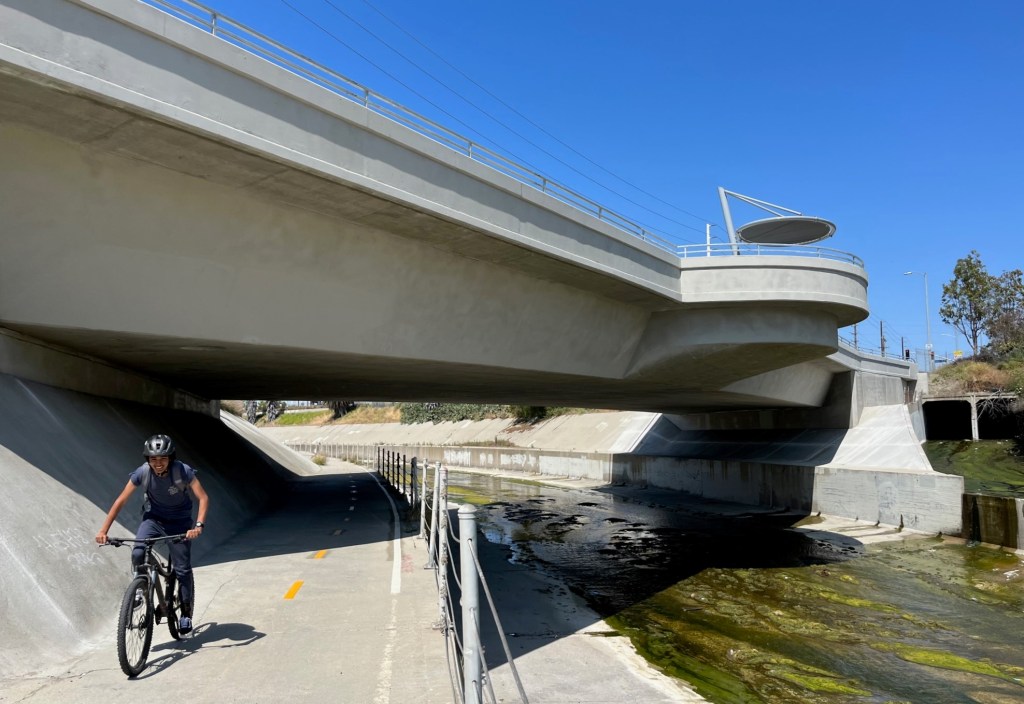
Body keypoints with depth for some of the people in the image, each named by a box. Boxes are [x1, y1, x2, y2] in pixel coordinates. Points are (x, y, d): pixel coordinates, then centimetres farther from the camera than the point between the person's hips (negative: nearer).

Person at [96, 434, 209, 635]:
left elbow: (203, 498, -27)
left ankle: (186, 612, 15)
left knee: (182, 568, -4)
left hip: (179, 521, -2)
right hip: (153, 518, 2)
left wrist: (198, 525, -40)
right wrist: (103, 530, -17)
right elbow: (121, 501, -12)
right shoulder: (142, 472, -20)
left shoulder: (183, 470, -26)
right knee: (138, 554, -25)